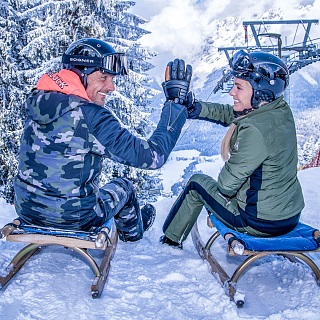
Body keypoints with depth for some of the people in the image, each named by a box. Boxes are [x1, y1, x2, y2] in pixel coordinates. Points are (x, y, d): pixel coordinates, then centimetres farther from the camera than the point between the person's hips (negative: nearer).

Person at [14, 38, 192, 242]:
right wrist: (176, 102, -16)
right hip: (74, 218, -5)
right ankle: (132, 231, 53)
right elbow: (154, 156, -25)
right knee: (124, 186, 23)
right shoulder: (93, 117, -26)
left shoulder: (38, 101, -6)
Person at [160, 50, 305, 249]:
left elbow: (229, 182, -21)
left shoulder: (254, 130, -30)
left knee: (198, 182, 12)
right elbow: (229, 114, 7)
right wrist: (196, 108, -3)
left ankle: (171, 240, 32)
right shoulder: (281, 110, -4)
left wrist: (222, 186, 1)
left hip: (262, 223, -7)